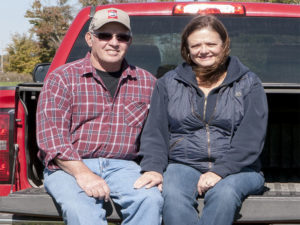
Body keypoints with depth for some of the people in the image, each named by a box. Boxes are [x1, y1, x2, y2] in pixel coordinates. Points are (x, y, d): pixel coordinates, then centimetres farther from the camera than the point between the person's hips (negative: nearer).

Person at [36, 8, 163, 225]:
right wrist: (82, 173, -17)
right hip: (68, 166, -2)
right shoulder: (63, 77, 5)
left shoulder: (147, 82, 14)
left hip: (122, 166, 2)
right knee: (80, 207, -34)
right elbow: (50, 133, -6)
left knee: (151, 199, -29)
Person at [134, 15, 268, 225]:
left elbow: (251, 137, -4)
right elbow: (155, 131, 9)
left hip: (237, 168, -1)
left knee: (224, 193, -36)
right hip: (183, 165, 1)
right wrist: (153, 168, -10)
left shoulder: (249, 84, 7)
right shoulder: (168, 83, 15)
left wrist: (219, 171, -17)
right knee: (173, 196, -33)